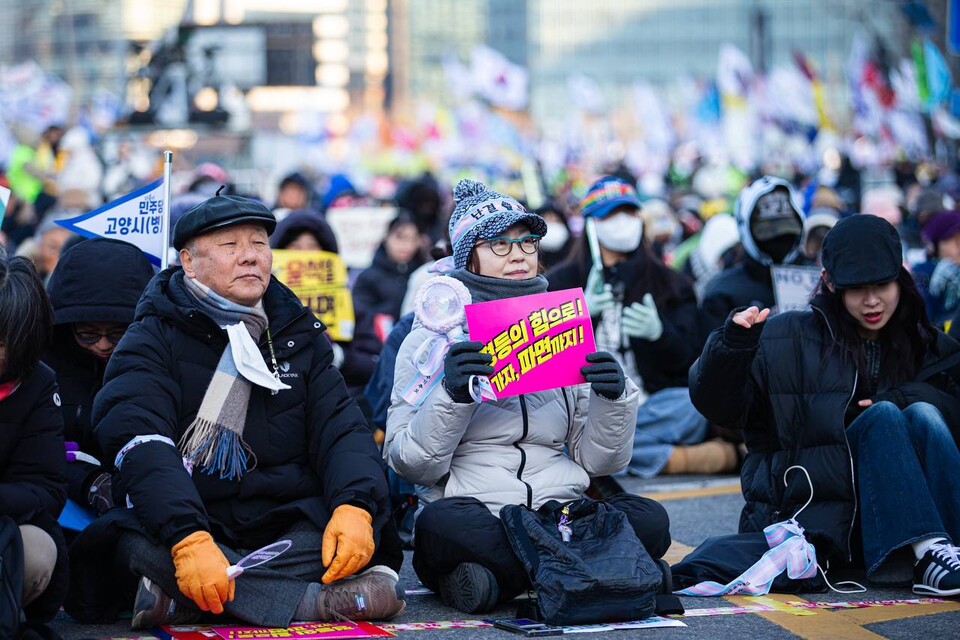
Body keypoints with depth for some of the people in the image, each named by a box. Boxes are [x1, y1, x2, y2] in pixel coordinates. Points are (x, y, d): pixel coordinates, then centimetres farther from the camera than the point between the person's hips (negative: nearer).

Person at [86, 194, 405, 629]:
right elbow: (141, 446, -16)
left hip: (289, 526, 3)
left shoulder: (298, 335, 15)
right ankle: (324, 600, -38)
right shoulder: (153, 340, 1)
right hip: (196, 524, -3)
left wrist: (354, 507, -20)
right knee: (139, 546, -35)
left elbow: (341, 429, 4)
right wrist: (187, 540, -34)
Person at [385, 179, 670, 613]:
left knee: (647, 519, -26)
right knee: (442, 523, -37)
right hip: (475, 514, -4)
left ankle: (498, 578, -19)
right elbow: (410, 464, -3)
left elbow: (597, 460, 13)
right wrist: (451, 397, -19)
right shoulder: (433, 336, 6)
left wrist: (614, 399, -6)